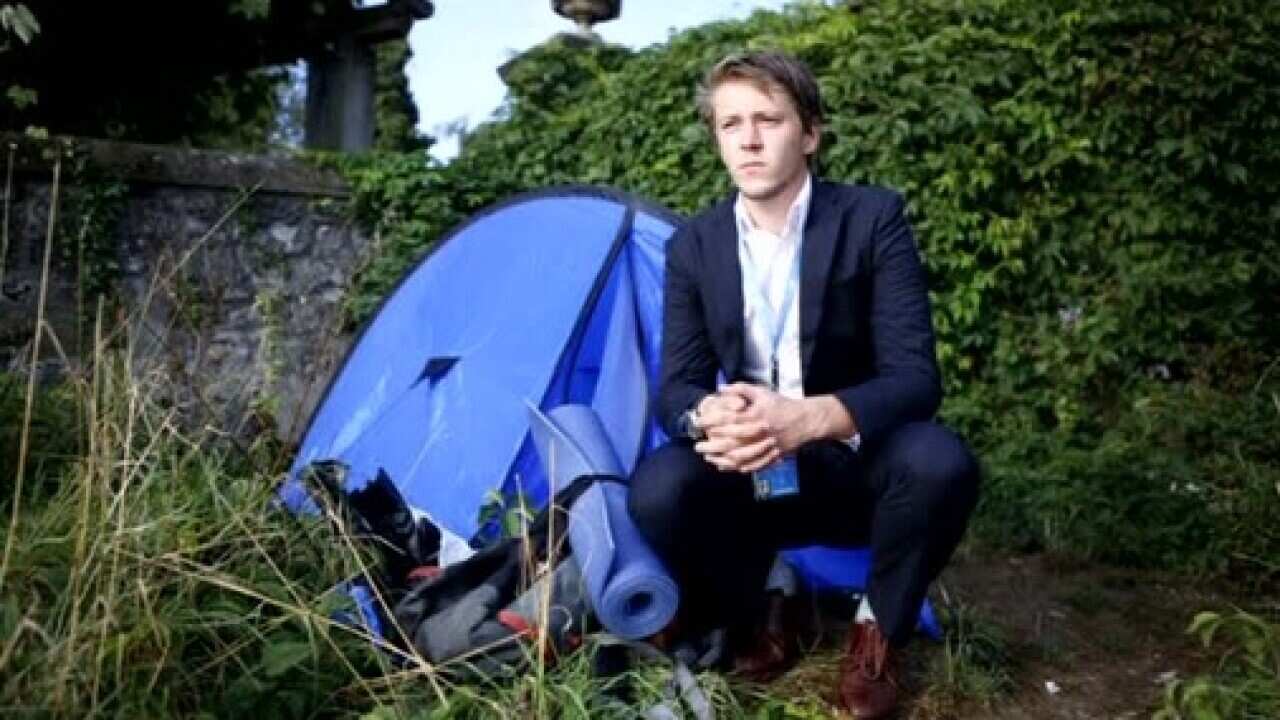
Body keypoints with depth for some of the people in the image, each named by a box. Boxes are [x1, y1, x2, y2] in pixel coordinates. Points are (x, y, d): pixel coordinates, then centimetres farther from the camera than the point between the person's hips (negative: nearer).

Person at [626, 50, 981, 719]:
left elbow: (914, 375, -19)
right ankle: (746, 624, 2)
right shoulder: (693, 246, -3)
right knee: (656, 490, -28)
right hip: (753, 479, 2)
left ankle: (878, 630, -4)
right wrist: (709, 416, -33)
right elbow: (675, 388, -6)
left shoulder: (873, 218, -12)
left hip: (856, 467, -1)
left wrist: (809, 418, -39)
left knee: (940, 462, -33)